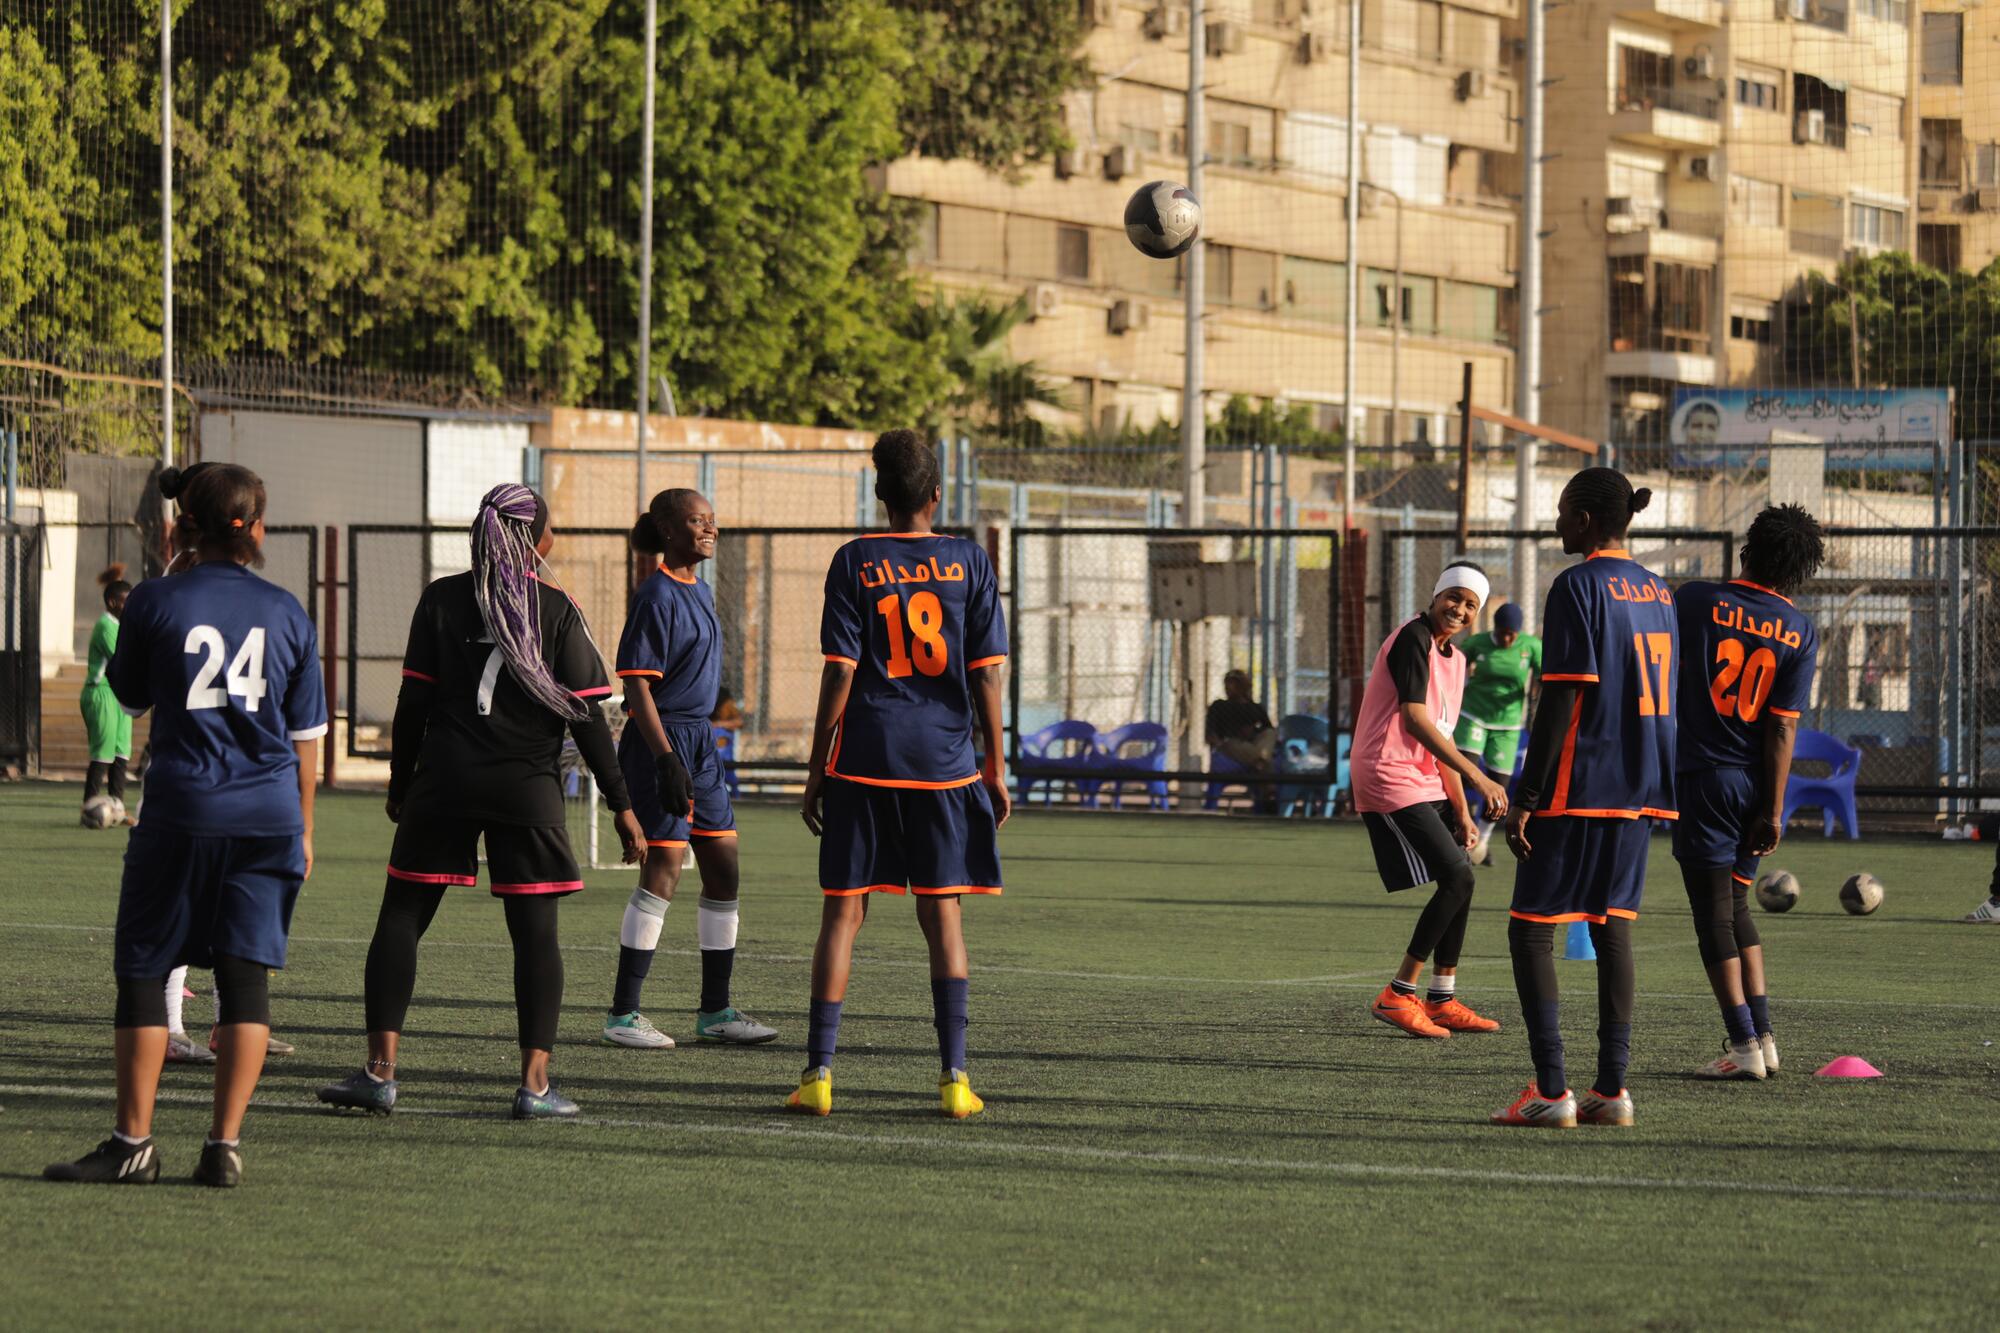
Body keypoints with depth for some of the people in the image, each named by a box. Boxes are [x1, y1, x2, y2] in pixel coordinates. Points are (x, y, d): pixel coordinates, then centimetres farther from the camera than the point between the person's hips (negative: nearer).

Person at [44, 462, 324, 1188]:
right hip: (269, 814, 2)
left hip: (183, 809, -2)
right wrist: (302, 826, 18)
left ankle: (133, 1141, 3)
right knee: (246, 975, 4)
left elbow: (129, 694, 11)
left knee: (144, 969, 6)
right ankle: (225, 1145, -1)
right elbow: (305, 731, 8)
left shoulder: (156, 601, -6)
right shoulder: (284, 611, 3)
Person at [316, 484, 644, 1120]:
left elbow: (414, 701, 2)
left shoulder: (441, 599, 3)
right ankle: (535, 1082, -2)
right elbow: (585, 714, -2)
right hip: (529, 786, -1)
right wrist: (621, 803, 2)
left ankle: (381, 1068, 0)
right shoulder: (557, 610, -1)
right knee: (535, 931, 4)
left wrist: (400, 783, 12)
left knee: (400, 917, 8)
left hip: (443, 781, 1)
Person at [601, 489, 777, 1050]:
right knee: (664, 868, -10)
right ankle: (623, 1014, -5)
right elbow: (637, 684, -18)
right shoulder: (657, 597, -13)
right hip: (660, 740, -10)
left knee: (723, 868, 9)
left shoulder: (699, 593, 16)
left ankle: (714, 1010, 16)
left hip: (699, 740, 10)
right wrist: (666, 758, -24)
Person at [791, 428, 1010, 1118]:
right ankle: (954, 1076, 2)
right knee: (942, 914, 6)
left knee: (843, 911, 4)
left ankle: (819, 1071, 0)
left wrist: (817, 770, 1)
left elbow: (839, 674, -5)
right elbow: (985, 674, 0)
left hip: (863, 760, -1)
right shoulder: (969, 563, 2)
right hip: (944, 760, 1)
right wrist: (995, 769, 8)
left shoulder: (854, 563, -2)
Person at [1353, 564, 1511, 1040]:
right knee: (1457, 876, -15)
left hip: (1426, 784, 10)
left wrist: (1461, 812, 18)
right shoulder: (1413, 639, -13)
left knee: (1460, 879, 12)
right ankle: (1397, 996, -10)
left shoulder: (1453, 659, 17)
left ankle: (1443, 1001, 21)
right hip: (1390, 781, -10)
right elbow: (1415, 719, -23)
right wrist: (1476, 776, -27)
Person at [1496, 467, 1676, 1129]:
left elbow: (1562, 698, -16)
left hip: (1580, 787, -8)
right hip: (1642, 788, 8)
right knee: (1613, 925, 11)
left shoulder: (1577, 588, -11)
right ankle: (1612, 1087, 6)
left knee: (1531, 928, -2)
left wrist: (1526, 796, -14)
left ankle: (1551, 1089, -9)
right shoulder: (1658, 591, 13)